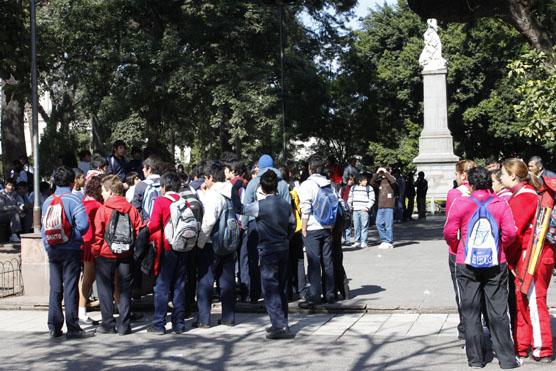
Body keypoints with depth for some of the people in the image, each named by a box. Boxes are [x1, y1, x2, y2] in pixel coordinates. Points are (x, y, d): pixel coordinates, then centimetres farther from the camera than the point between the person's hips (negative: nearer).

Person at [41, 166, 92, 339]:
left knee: (55, 289, 10)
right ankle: (73, 328, 0)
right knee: (70, 289, -2)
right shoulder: (73, 200, -9)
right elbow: (83, 224, -18)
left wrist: (48, 246, 14)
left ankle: (54, 327, 13)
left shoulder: (48, 201, 8)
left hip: (52, 251, 5)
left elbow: (43, 227, 9)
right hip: (71, 250, -5)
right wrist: (76, 237, 0)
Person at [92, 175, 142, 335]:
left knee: (105, 289, 7)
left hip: (106, 255, -3)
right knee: (125, 289, 8)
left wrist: (95, 251, 1)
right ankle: (124, 325, 8)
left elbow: (97, 234, -10)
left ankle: (108, 324, 8)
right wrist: (133, 249, 12)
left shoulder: (103, 209, -8)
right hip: (126, 255, 3)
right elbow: (138, 230, 2)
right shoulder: (131, 209, 2)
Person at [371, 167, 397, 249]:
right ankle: (384, 240, 14)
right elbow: (372, 182, 5)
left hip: (389, 206, -6)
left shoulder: (390, 180, 2)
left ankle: (389, 242, 2)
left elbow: (393, 181, -19)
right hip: (380, 206, 6)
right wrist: (377, 173, -1)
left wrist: (386, 172, -10)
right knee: (379, 224, 3)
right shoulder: (380, 181, 16)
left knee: (388, 224, -5)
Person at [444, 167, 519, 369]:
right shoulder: (500, 204, -3)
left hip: (467, 266, -1)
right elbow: (510, 232, -8)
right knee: (498, 312, 7)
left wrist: (457, 249, 12)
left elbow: (449, 232, -7)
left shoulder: (461, 203, -6)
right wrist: (500, 248, 11)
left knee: (471, 312, 8)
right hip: (496, 265, 1)